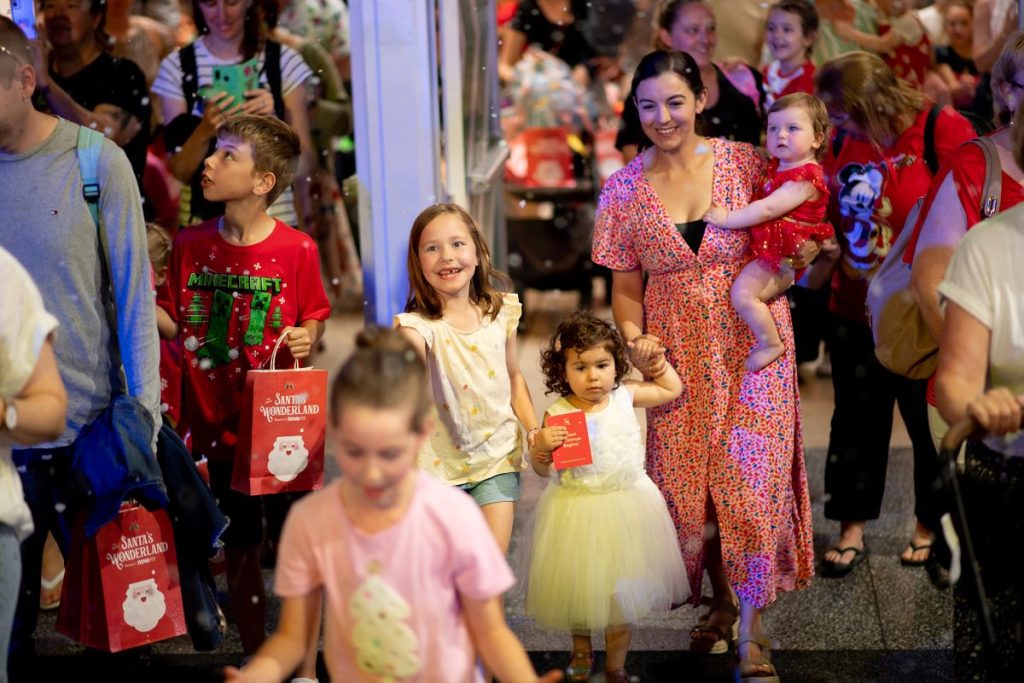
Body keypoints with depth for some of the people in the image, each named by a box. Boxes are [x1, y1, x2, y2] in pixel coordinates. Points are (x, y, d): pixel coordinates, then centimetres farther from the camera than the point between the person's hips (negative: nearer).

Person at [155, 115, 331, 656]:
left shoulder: (296, 250, -9)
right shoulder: (191, 244, 0)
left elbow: (315, 316, 3)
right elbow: (173, 322, 6)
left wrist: (306, 337, -19)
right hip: (216, 424, 3)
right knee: (239, 549, 13)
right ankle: (255, 658, 28)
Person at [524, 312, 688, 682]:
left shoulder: (625, 395, -4)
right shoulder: (558, 414, -14)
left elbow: (672, 389, 13)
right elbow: (544, 470, -6)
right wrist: (542, 448, -26)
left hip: (628, 506, 2)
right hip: (578, 510, -2)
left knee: (622, 589, 9)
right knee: (580, 586, 13)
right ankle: (581, 650, 40)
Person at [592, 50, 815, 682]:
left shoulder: (744, 161, -3)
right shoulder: (625, 189, 2)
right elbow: (626, 287, 7)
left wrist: (803, 253, -13)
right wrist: (635, 338, -10)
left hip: (752, 345, -2)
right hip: (677, 355, 2)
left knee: (751, 481, -5)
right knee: (686, 485, 6)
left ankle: (752, 630, 6)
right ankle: (721, 600, 30)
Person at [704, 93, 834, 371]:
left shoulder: (805, 178, -20)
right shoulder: (778, 167, 10)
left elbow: (768, 209, -27)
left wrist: (728, 218, -23)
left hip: (786, 254, -10)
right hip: (768, 248, 10)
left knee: (742, 292, -20)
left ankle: (771, 344, -6)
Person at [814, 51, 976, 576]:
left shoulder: (941, 129, -15)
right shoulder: (843, 141, 2)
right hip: (855, 311, 5)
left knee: (930, 421, 11)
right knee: (856, 421, 12)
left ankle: (932, 523, 31)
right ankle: (851, 530, 25)